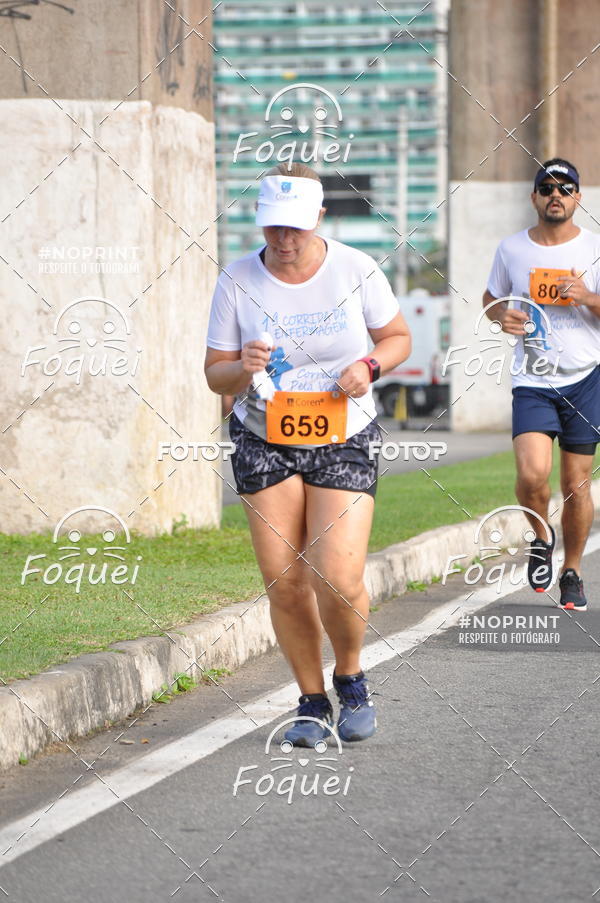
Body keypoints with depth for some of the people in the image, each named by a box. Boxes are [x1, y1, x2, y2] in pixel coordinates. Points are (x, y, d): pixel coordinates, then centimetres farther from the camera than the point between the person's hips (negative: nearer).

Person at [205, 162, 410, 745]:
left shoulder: (355, 270, -6)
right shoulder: (237, 282, -6)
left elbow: (398, 337, 8)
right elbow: (215, 373, 1)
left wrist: (369, 366, -13)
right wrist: (242, 368, -22)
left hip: (344, 443, -1)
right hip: (264, 444, 1)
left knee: (339, 580, -13)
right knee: (284, 582, -2)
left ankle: (350, 677, 16)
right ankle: (311, 700, 18)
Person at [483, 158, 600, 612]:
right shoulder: (512, 249, 4)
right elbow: (491, 298, 19)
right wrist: (502, 316, -3)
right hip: (532, 382, 0)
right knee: (532, 474, -19)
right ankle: (541, 537, 12)